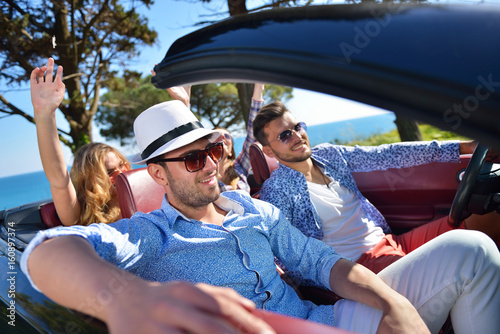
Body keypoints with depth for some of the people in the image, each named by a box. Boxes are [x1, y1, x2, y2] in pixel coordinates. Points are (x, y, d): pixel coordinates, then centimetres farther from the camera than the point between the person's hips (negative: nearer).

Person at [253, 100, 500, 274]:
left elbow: (387, 156, 10)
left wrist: (461, 147, 7)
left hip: (389, 241, 8)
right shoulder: (276, 191, -9)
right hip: (360, 262, -7)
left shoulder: (328, 155, 10)